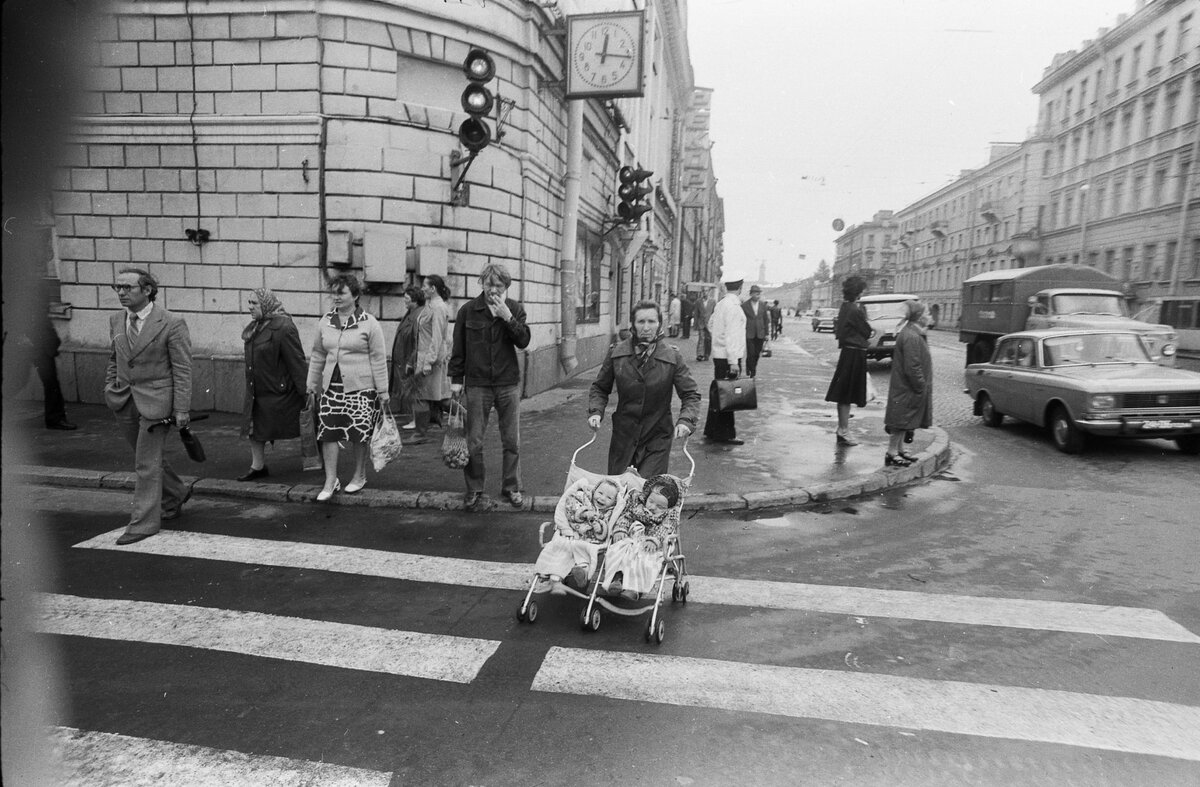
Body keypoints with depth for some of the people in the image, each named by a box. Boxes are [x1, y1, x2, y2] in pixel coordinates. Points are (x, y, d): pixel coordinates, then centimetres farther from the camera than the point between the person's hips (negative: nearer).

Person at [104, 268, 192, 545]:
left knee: (147, 464, -3)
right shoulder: (116, 321, 9)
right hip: (124, 401, 7)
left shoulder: (172, 323, -11)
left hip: (155, 401, -7)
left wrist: (181, 409, -15)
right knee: (146, 458, 18)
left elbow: (182, 369, -12)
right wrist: (109, 388, 10)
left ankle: (144, 522, 7)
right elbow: (114, 360, 22)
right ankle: (176, 494, 40)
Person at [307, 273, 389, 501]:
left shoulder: (369, 323, -5)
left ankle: (359, 476, 22)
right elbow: (317, 355, 16)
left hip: (361, 387, -4)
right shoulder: (325, 321, 9)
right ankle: (330, 481, 7)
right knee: (328, 432, -1)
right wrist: (312, 383, 15)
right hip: (332, 386, 4)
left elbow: (378, 359, -5)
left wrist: (383, 391, -6)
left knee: (359, 433, 2)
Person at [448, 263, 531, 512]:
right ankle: (474, 490, 16)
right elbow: (458, 348, 4)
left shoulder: (515, 309, 4)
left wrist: (507, 317, -17)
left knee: (512, 441, 7)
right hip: (477, 384, -1)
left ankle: (511, 487, 22)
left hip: (508, 384, 1)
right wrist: (456, 379, 1)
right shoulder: (468, 310, 1)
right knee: (474, 442, 3)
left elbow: (523, 341, -7)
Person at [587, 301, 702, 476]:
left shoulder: (672, 357, -5)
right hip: (623, 435, 2)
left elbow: (691, 394, -2)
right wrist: (595, 412, -10)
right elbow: (600, 388, 8)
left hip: (657, 438, -2)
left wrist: (685, 420, -20)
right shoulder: (616, 352, -2)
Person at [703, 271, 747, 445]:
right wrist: (734, 362, -21)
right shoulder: (733, 306, -17)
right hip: (728, 358, -9)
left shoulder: (720, 304, 10)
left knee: (717, 392, 16)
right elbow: (732, 335, -21)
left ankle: (712, 430, 26)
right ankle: (724, 434, 2)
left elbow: (711, 324, 23)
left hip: (718, 355, 9)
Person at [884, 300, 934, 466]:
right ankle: (892, 453, 5)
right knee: (901, 421, -3)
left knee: (904, 421, 17)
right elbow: (912, 367, -24)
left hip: (906, 388, 10)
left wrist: (923, 386, 16)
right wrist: (921, 387, -17)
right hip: (906, 389, -10)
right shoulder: (911, 337, -22)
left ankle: (900, 450, 26)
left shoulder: (915, 334, 12)